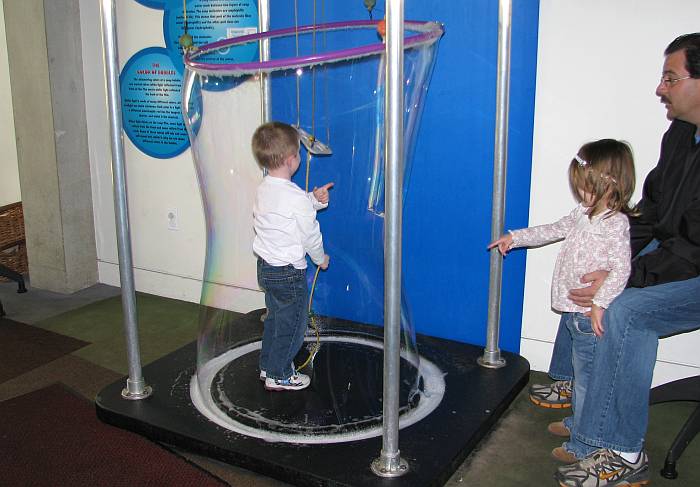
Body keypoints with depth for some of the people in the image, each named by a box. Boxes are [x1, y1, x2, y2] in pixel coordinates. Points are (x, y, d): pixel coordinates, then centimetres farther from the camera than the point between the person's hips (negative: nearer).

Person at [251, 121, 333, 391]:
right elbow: (310, 235, -14)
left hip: (265, 266, 9)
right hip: (289, 272, -9)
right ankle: (279, 376, 18)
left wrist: (314, 200, -2)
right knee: (291, 324, 7)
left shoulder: (263, 189, 2)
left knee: (274, 318, 24)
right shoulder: (296, 197, -24)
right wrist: (321, 258, 3)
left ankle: (268, 365, 36)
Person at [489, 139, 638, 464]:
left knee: (586, 379, 1)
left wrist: (599, 303, -33)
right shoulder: (585, 213, 9)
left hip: (590, 316, -9)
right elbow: (553, 230, 22)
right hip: (571, 311, 9)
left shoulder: (615, 223, -18)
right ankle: (576, 422, 41)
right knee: (579, 373, 23)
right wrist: (515, 237, 24)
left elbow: (621, 270, -26)